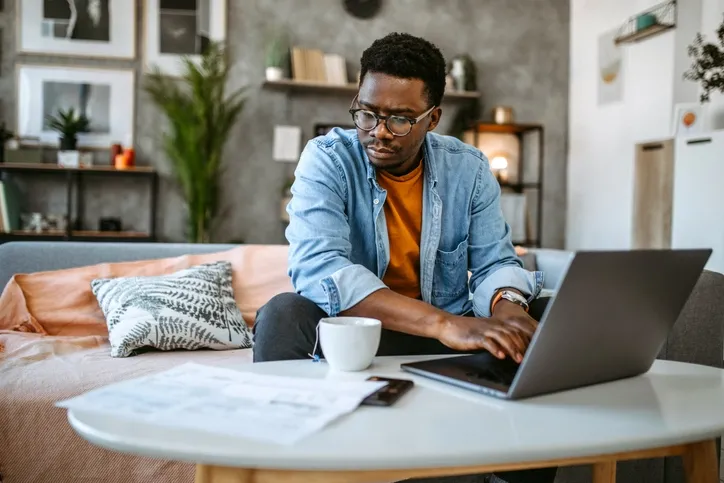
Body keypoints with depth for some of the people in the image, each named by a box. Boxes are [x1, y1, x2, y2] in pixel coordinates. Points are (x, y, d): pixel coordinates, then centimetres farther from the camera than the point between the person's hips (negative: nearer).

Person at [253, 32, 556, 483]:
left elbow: (495, 262, -1)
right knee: (283, 316, -32)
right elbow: (318, 266, -29)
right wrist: (443, 323, -39)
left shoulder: (469, 168, -1)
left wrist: (507, 304, -28)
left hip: (452, 335, 4)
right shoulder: (327, 160, -12)